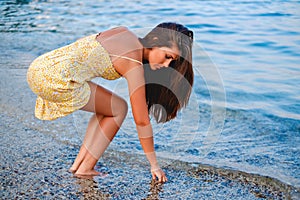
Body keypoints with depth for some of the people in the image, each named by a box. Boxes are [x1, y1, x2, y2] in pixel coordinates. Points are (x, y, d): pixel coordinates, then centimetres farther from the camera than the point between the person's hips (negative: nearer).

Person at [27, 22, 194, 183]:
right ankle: (85, 169, 5)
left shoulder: (125, 32, 12)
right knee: (118, 109, 5)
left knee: (108, 107, 20)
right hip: (56, 80, -9)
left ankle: (78, 163, 17)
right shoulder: (134, 66, -9)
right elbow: (141, 120, -5)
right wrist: (154, 165, 4)